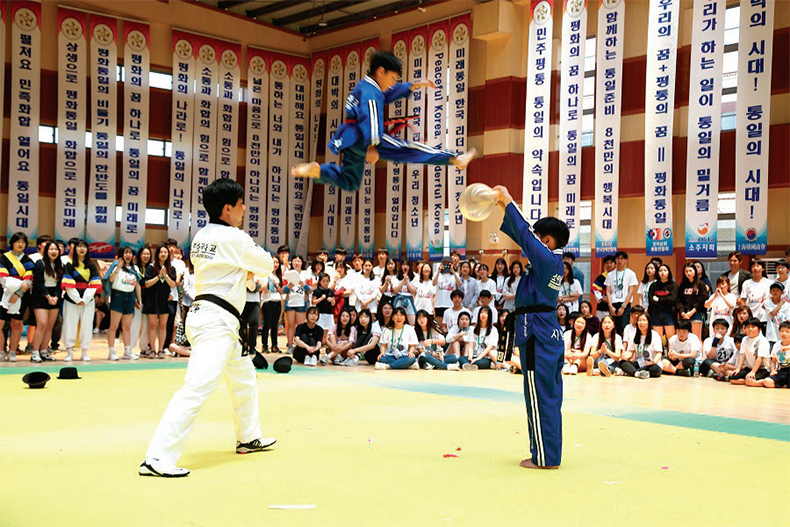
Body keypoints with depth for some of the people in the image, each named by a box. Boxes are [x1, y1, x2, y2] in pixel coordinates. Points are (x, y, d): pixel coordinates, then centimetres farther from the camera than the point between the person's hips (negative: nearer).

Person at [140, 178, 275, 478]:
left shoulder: (201, 236, 10)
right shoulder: (234, 239, -14)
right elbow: (267, 266, -1)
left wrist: (244, 272, 8)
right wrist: (254, 267, 20)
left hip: (205, 315, 11)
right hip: (216, 321, -11)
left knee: (244, 377, 25)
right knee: (198, 387, -17)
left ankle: (249, 438, 41)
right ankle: (157, 458, -22)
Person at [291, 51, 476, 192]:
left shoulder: (365, 86, 19)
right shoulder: (371, 93, -14)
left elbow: (391, 93, 30)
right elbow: (371, 119, -25)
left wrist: (415, 86, 24)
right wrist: (372, 146, -32)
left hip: (351, 139, 10)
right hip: (360, 137, -10)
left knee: (349, 182, 22)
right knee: (409, 150, -13)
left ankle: (317, 170, 4)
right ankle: (454, 159, -15)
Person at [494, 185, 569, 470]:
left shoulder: (546, 259, -15)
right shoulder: (554, 261, 10)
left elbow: (524, 233, -12)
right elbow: (524, 234, 17)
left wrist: (508, 201, 0)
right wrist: (504, 207, 19)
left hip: (537, 336, -10)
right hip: (551, 332, 10)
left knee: (540, 398, -3)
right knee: (549, 397, 13)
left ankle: (545, 457, 3)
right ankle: (549, 454, 22)